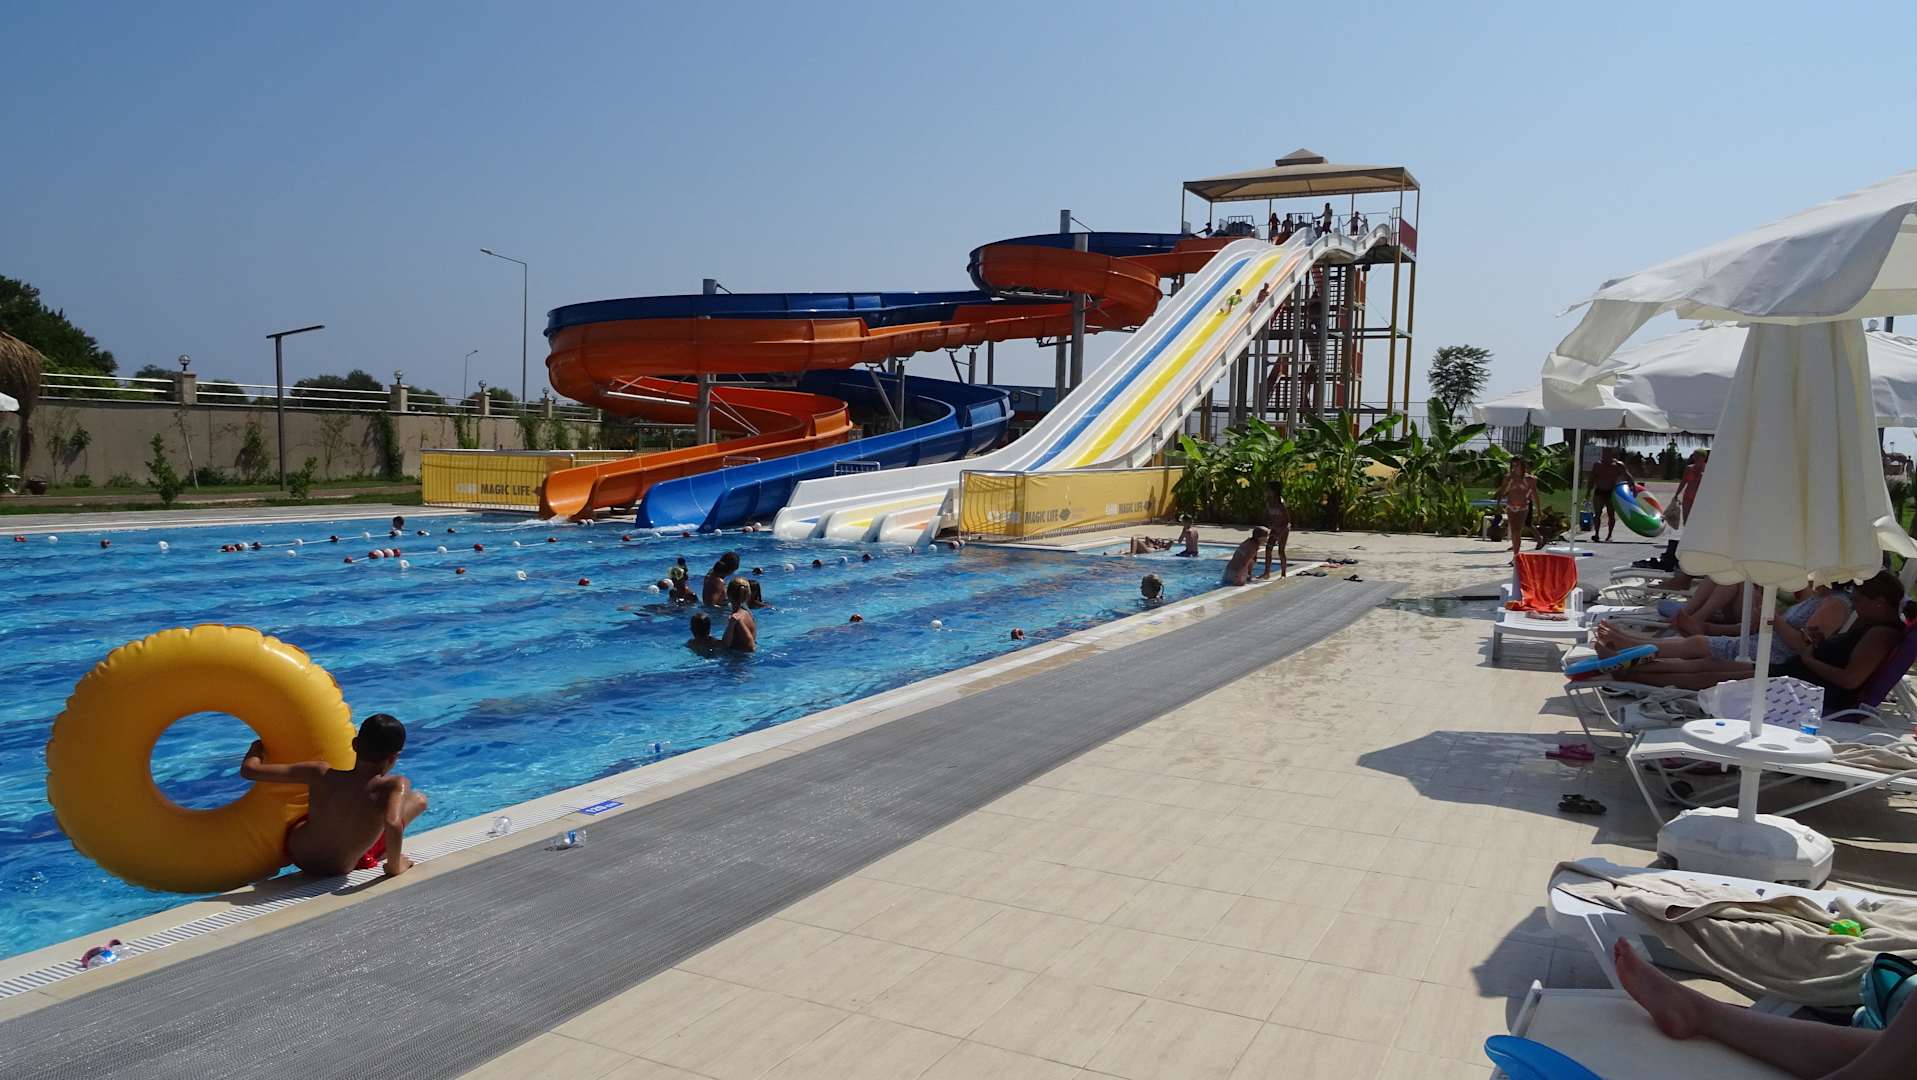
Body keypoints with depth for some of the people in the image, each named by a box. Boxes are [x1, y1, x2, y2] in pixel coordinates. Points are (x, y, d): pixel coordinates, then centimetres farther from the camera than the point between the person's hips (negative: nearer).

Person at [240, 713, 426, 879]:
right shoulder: (395, 785, -33)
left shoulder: (321, 773, -25)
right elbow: (393, 824, -51)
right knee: (419, 799, 11)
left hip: (296, 852, 3)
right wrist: (394, 867, -32)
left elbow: (249, 769, -19)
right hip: (342, 867, -3)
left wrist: (256, 748, 4)